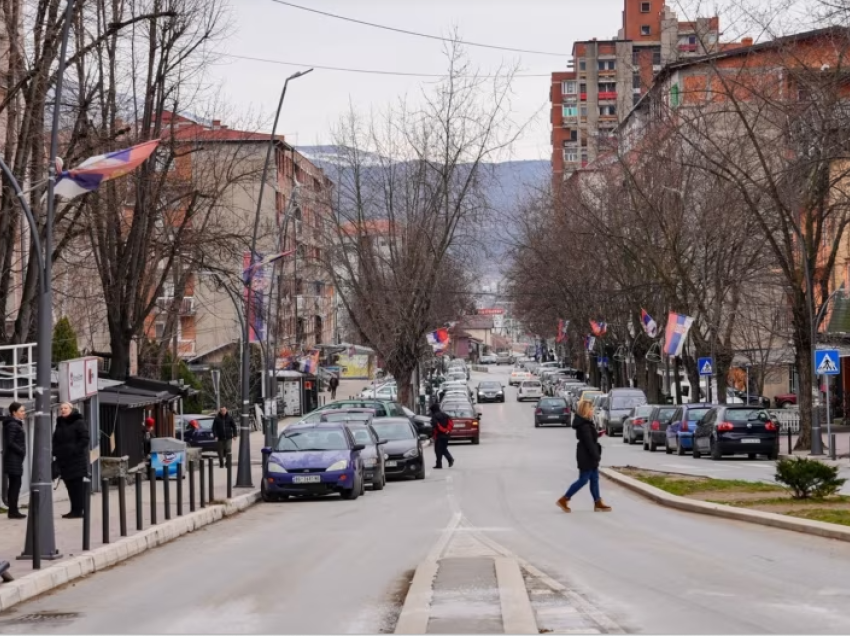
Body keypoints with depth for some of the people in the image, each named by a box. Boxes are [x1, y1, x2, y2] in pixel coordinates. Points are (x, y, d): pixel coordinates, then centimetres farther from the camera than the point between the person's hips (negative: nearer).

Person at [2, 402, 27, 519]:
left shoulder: (16, 424, 16)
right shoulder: (12, 425, -14)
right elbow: (10, 442, -21)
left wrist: (21, 452, 7)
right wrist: (21, 451, -14)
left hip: (15, 459, 10)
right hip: (14, 458, -10)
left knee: (13, 484, 11)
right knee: (16, 484, -9)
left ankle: (13, 510, 14)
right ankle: (13, 511, -8)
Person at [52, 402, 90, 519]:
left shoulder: (79, 423, -4)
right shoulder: (59, 424, 18)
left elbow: (85, 438, -11)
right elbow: (56, 441, 24)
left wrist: (75, 450, -19)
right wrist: (55, 452, 6)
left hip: (77, 459, -7)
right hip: (64, 460, 7)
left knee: (78, 486, -7)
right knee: (70, 486, 7)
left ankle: (78, 510, -6)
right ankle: (74, 510, 11)